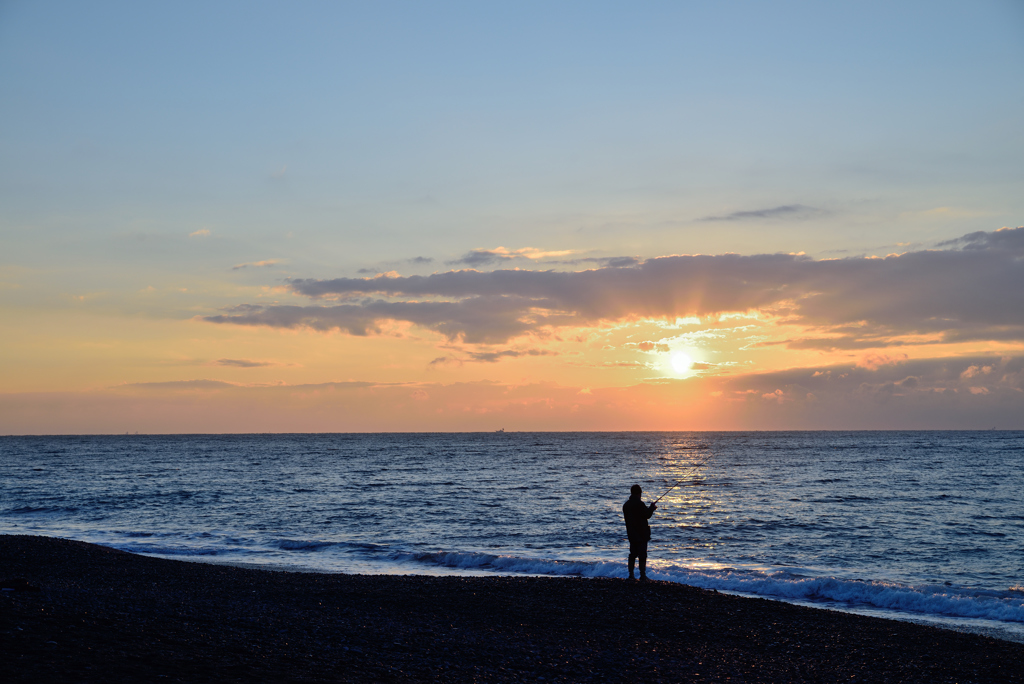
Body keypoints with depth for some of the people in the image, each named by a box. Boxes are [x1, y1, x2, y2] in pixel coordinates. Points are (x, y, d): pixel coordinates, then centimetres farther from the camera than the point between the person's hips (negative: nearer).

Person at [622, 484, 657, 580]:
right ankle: (642, 575, -3)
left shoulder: (626, 505, 8)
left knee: (633, 554, 11)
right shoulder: (639, 504, -17)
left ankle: (631, 575, 10)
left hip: (631, 533, 7)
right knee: (642, 555, -3)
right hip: (641, 534, -7)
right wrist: (652, 507, 5)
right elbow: (647, 515, -14)